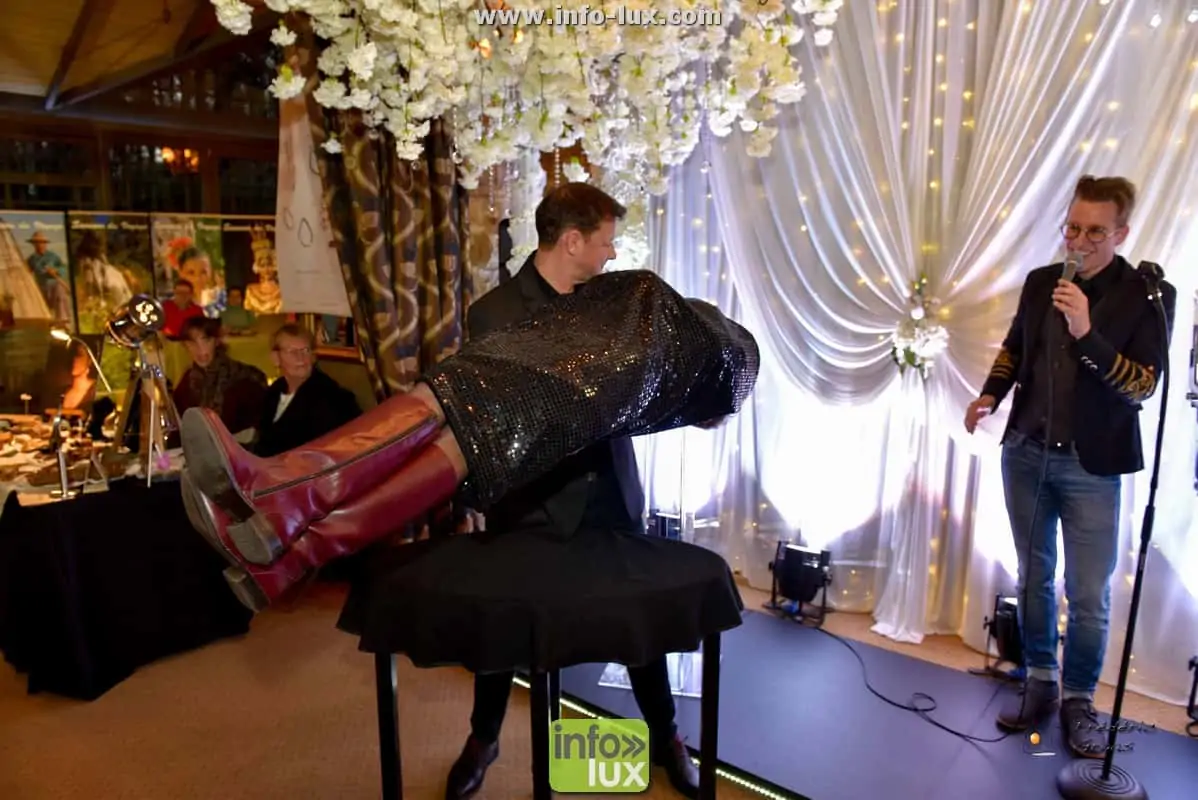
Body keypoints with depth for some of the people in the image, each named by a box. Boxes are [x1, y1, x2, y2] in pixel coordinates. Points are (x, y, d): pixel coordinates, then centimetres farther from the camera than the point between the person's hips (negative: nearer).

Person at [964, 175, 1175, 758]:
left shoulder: (1148, 295, -8)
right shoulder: (1040, 282, 4)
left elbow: (1144, 385, -15)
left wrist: (1087, 334, -28)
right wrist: (991, 395, 1)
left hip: (1090, 466, -4)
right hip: (1026, 453, 4)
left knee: (1089, 597, 3)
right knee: (1034, 578, 14)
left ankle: (1078, 699, 22)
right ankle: (1041, 683, 30)